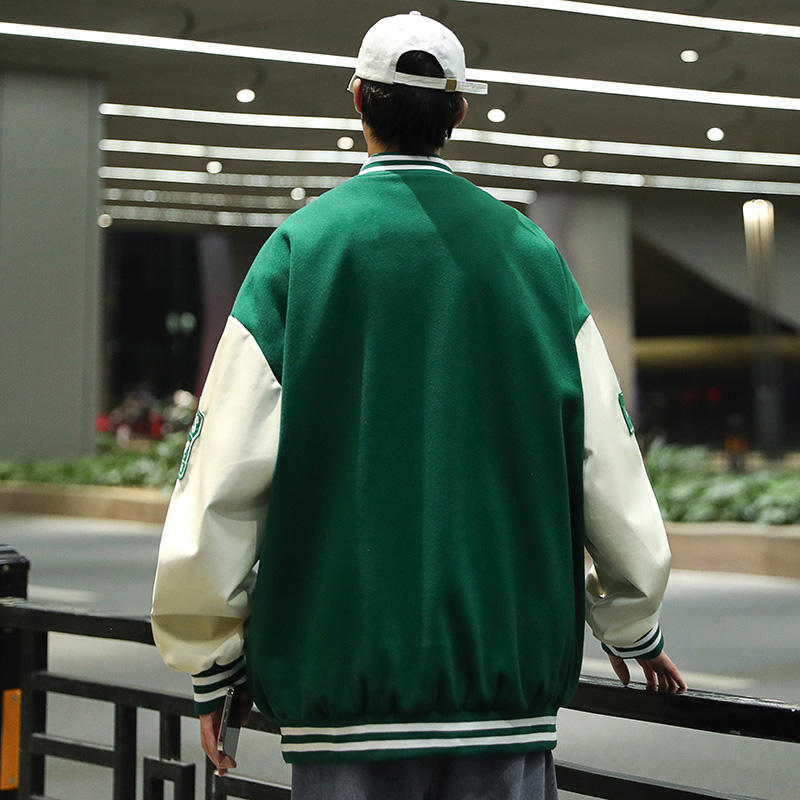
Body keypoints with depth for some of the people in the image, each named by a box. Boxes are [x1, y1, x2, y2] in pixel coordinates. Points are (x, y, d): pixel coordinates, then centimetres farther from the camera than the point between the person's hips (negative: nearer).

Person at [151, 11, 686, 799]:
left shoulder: (301, 246, -2)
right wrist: (632, 628, 19)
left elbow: (224, 475, -5)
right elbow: (610, 467, 4)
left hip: (346, 667, -1)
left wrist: (209, 659, 7)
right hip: (511, 671, 2)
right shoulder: (529, 251, 4)